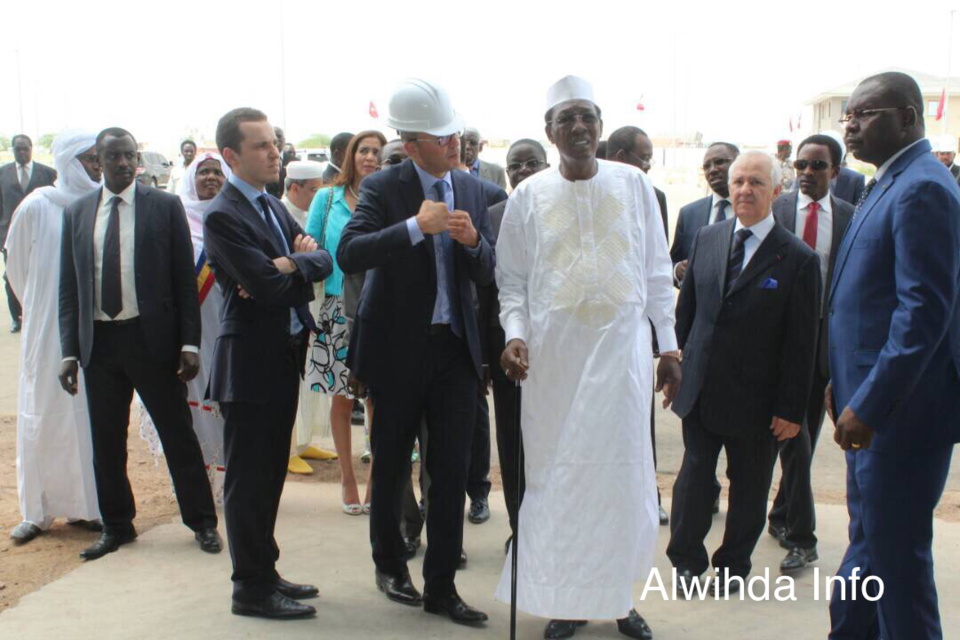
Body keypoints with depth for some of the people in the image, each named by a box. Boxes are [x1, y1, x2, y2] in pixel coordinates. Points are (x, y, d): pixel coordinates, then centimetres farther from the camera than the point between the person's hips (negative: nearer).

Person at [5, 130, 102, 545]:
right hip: (48, 329, -2)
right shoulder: (36, 207, -8)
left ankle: (83, 505, 20)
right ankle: (37, 510, 19)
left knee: (90, 416, 8)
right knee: (43, 415, 7)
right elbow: (16, 266, 5)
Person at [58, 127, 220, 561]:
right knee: (106, 440, 12)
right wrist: (69, 349, 2)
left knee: (178, 434, 4)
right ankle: (117, 525, 28)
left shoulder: (165, 206, -1)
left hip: (152, 337, -3)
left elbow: (185, 278, -2)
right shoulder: (76, 213, 8)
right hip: (99, 341, 3)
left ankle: (202, 521, 18)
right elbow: (68, 287, 9)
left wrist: (190, 343, -8)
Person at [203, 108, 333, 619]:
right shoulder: (222, 215, -15)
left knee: (270, 473, 17)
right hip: (250, 361, -9)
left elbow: (324, 261, 5)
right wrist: (301, 263, -4)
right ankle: (251, 590, 14)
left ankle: (264, 574, 29)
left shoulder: (273, 206, 13)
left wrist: (291, 264, -15)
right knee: (248, 479, 2)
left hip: (285, 357, 9)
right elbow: (270, 285, -23)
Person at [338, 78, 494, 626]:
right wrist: (415, 227, -30)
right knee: (392, 466, 12)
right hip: (399, 348, -3)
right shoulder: (383, 188, -8)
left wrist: (473, 240, -16)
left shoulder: (472, 190, 6)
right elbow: (348, 254, -22)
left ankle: (441, 586, 16)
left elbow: (487, 274, 5)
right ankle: (390, 564, 34)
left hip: (456, 346, 3)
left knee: (453, 470, 3)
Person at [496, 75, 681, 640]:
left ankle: (617, 594, 22)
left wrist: (670, 345, 5)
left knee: (621, 473, 4)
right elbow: (512, 280, 6)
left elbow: (657, 272, 7)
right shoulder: (530, 195, 4)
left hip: (623, 348, 0)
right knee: (557, 475, 3)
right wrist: (516, 334, -10)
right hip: (553, 354, 0)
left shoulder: (634, 184, 5)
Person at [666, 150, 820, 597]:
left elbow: (801, 342, -10)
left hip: (755, 398, -3)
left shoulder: (798, 259, -10)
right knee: (694, 475, 10)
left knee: (749, 486, 13)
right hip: (700, 388, 3)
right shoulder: (707, 238, 3)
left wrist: (791, 408, -10)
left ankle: (733, 566, 32)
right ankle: (686, 560, 28)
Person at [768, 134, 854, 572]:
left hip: (826, 334, 3)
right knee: (794, 433, -5)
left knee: (806, 433, 12)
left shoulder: (850, 217, 3)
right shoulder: (774, 209, -2)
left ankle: (782, 516, 30)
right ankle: (801, 535, 3)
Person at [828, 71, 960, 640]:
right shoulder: (888, 184, 14)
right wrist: (846, 383, 16)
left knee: (897, 555, 2)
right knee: (869, 542, 20)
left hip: (904, 409, -10)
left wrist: (868, 404, -23)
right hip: (872, 403, 10)